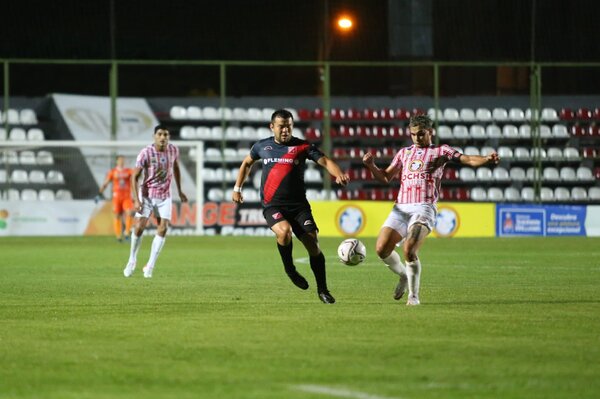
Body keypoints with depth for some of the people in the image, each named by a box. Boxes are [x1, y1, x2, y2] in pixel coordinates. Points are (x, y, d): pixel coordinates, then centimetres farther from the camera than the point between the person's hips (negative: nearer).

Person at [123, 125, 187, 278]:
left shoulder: (173, 150, -5)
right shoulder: (145, 153, -18)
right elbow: (135, 177, -14)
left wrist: (179, 191, 19)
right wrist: (136, 200, -21)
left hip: (164, 196, 3)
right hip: (146, 194, -3)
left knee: (163, 228, -10)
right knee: (139, 227, -11)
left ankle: (150, 266, -4)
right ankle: (132, 260, 11)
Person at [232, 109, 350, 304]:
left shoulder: (302, 147, 1)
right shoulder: (262, 146, 8)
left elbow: (325, 161, -11)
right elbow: (247, 163, 27)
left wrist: (338, 174, -31)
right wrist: (237, 188, 24)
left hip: (298, 205, 0)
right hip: (272, 205, 0)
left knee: (313, 243, -10)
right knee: (284, 230, -31)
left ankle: (322, 290, 5)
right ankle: (289, 269, -4)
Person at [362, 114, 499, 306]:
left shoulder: (440, 151, 11)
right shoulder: (404, 153, 24)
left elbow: (468, 160, 1)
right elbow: (386, 177, 23)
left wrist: (487, 159, -19)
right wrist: (371, 166, 4)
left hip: (423, 208, -5)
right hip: (401, 208, 5)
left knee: (409, 250, -24)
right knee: (381, 249, -8)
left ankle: (413, 295, -8)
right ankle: (404, 276, 21)